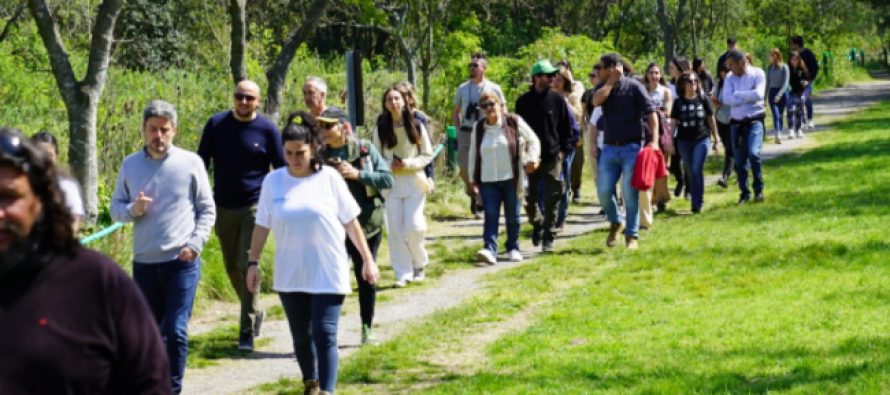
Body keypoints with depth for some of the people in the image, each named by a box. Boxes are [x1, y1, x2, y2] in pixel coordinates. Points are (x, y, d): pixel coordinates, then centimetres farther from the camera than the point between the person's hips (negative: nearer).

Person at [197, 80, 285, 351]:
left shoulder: (267, 129, -4)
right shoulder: (217, 124, 1)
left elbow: (282, 171, 3)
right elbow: (202, 163, 9)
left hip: (255, 207, -3)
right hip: (224, 207, 3)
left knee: (248, 267, -10)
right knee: (232, 268, 13)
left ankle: (247, 332, -6)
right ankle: (255, 312, 36)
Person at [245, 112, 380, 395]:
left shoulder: (329, 178, -5)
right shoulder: (273, 181, 0)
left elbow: (351, 222, 1)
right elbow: (262, 226, 7)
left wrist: (367, 259, 2)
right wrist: (253, 263, 5)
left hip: (328, 274, -3)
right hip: (290, 275, 3)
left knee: (324, 335, -11)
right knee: (301, 337, 13)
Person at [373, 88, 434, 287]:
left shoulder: (416, 126, -1)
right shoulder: (380, 129, 1)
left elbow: (428, 155, 2)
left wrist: (407, 164, -13)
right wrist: (390, 166, -14)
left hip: (414, 183, -1)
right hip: (391, 184, 1)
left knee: (414, 227, -9)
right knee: (396, 230, -2)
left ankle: (419, 265, 16)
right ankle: (403, 273, 6)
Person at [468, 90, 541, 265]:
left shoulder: (514, 122, -1)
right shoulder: (478, 128, 8)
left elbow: (533, 140, 7)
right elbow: (473, 153, 16)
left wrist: (532, 158, -8)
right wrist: (473, 177, 14)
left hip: (511, 178, -1)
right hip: (488, 180, 1)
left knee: (512, 216, 8)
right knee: (490, 216, -9)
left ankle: (513, 248, 22)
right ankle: (490, 250, -19)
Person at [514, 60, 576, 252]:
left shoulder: (557, 99, 2)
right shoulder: (523, 101, 3)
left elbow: (568, 127, 6)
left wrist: (564, 149, -3)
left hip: (552, 157, -1)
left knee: (551, 199, -4)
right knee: (530, 198, 6)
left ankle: (548, 238, 4)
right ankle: (537, 224, 33)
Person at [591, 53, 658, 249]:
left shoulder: (634, 86, -4)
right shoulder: (604, 88, 10)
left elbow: (651, 112, -7)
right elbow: (596, 100, -13)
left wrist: (653, 139, -16)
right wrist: (612, 81, -9)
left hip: (632, 147, -4)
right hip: (610, 147, 4)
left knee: (630, 192, -4)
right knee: (603, 191, -1)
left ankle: (632, 235, 5)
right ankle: (615, 223, 25)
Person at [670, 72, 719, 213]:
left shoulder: (703, 100, 2)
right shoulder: (679, 102, 3)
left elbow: (711, 120, 7)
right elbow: (673, 122, 5)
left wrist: (715, 140, 8)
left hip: (701, 139, -2)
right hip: (684, 141, 2)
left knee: (697, 170, -14)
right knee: (691, 173, 9)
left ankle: (697, 203, -14)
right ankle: (697, 200, 21)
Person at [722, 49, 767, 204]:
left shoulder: (757, 73, -4)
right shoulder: (730, 78, 5)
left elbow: (759, 94, -18)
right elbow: (726, 99, -7)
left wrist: (738, 95, -10)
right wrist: (748, 96, -12)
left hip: (754, 121, -4)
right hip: (736, 123, 4)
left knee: (754, 153, -22)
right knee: (740, 161, 7)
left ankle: (758, 190, -6)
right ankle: (744, 193, 19)